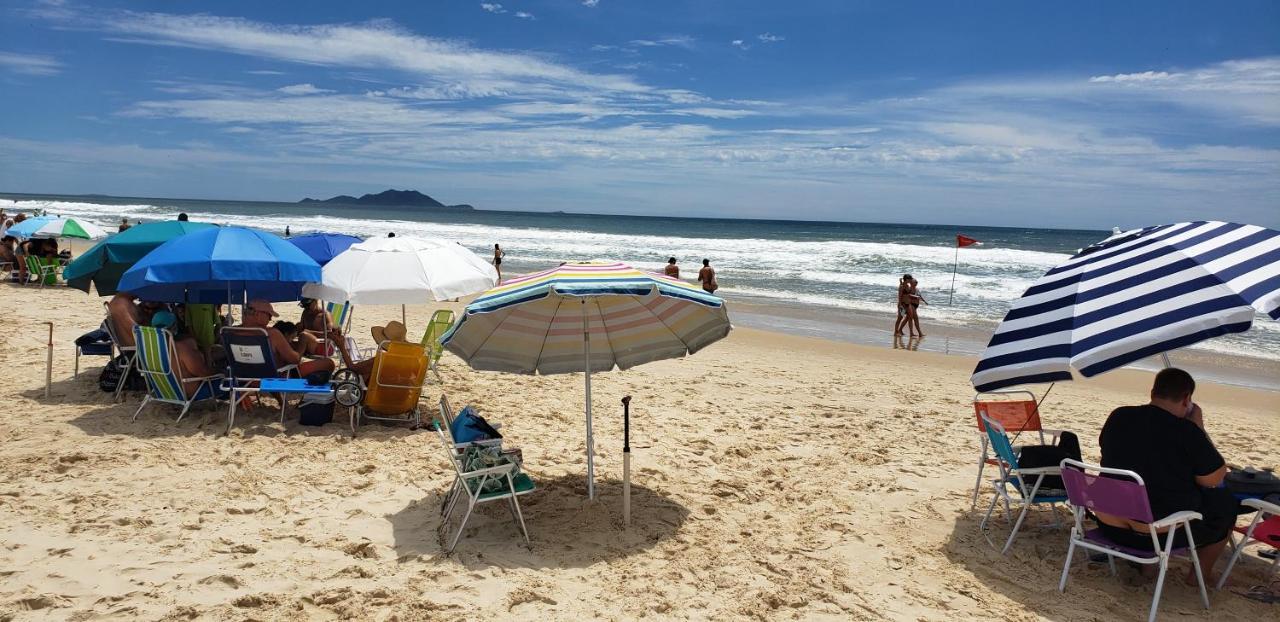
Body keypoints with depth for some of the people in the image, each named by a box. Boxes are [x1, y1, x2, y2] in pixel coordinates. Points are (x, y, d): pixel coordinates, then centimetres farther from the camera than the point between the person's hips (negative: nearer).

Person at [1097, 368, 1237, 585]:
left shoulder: (1117, 417, -3)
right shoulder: (1186, 431, -18)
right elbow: (1214, 480, -7)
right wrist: (1198, 428, -2)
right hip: (1163, 534, -4)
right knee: (1226, 502, 20)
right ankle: (1200, 574, 29)